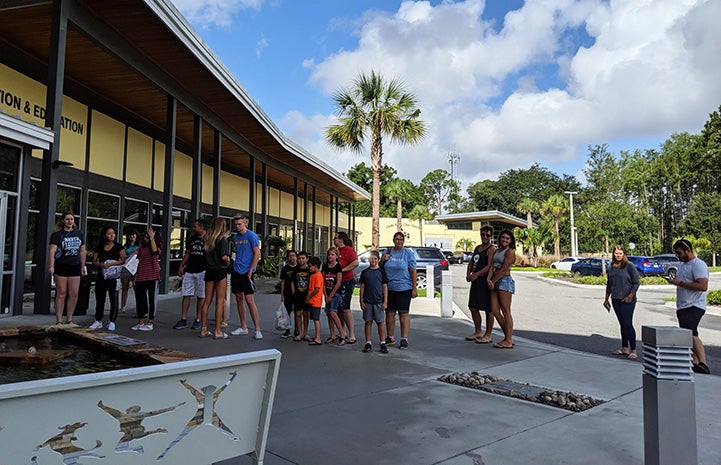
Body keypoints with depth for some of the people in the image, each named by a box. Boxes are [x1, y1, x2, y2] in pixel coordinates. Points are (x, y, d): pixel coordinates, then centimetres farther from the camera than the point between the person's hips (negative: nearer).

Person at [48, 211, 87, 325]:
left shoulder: (79, 234, 12)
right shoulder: (57, 234, -2)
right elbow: (52, 251, -10)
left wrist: (83, 266, 15)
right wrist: (51, 266, -21)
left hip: (75, 267, 4)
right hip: (61, 266, -4)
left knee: (74, 294, 3)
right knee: (61, 293, -1)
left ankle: (70, 320, 14)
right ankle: (59, 321, 7)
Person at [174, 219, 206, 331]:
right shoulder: (191, 239, 14)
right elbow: (187, 253, 19)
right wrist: (181, 266, 11)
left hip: (202, 271, -6)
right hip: (189, 271, 6)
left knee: (201, 296, 2)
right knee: (186, 295, 4)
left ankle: (198, 320, 9)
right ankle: (183, 320, 9)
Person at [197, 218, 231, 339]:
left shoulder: (206, 239, 8)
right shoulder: (222, 239, -11)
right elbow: (224, 257, -20)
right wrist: (228, 261, 4)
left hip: (209, 271, 6)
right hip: (220, 271, -6)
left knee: (207, 300, 10)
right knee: (220, 301, -1)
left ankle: (203, 330, 15)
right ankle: (218, 331, 2)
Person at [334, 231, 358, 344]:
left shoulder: (348, 249, -11)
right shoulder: (337, 250, 15)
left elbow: (355, 263, -23)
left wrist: (342, 269, -20)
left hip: (347, 281, -9)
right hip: (338, 282, 9)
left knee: (345, 308, -10)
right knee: (339, 308, 13)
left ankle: (352, 335, -4)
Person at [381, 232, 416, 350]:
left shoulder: (408, 253, -1)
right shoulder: (387, 252, 9)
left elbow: (413, 271, -4)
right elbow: (380, 269, 17)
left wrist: (414, 288, -8)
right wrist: (383, 260, -4)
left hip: (404, 288, -4)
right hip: (389, 288, 4)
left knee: (404, 313, -1)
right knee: (389, 313, 10)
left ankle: (404, 339, 5)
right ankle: (390, 337, 23)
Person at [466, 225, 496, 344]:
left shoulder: (491, 249, -9)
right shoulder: (477, 248, 18)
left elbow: (490, 266, -19)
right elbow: (471, 262, 20)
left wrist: (476, 275, -20)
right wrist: (468, 274, 3)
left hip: (485, 282, -9)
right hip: (476, 282, 9)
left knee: (488, 310, -1)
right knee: (473, 307, 14)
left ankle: (488, 336, 7)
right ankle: (478, 332, 28)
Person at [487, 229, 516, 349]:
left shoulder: (510, 252, -4)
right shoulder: (496, 251, 20)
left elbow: (503, 269, -11)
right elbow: (492, 267, 10)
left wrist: (493, 281, -7)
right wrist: (488, 279, -7)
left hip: (505, 281, -8)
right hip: (496, 282, 8)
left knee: (506, 311, -6)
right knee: (495, 311, 4)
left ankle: (508, 341, -2)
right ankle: (508, 337, 14)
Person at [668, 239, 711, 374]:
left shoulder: (699, 265, -11)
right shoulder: (682, 264, 20)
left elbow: (703, 286, -23)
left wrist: (680, 283, -19)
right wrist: (674, 280, 14)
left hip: (694, 306, -10)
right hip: (682, 307, 10)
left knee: (691, 334, -24)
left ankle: (703, 365, -28)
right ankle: (695, 364, 19)